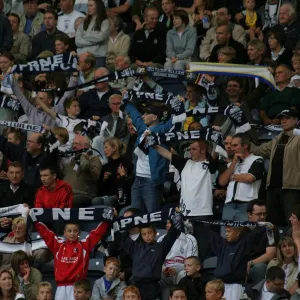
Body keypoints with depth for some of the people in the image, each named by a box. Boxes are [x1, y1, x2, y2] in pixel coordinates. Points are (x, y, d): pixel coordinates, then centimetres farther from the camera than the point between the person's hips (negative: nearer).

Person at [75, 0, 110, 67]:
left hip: (98, 57, -4)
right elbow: (77, 41, 5)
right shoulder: (84, 23, 16)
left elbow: (101, 37, -10)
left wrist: (85, 37, 5)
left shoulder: (105, 22, 4)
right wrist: (94, 41, -5)